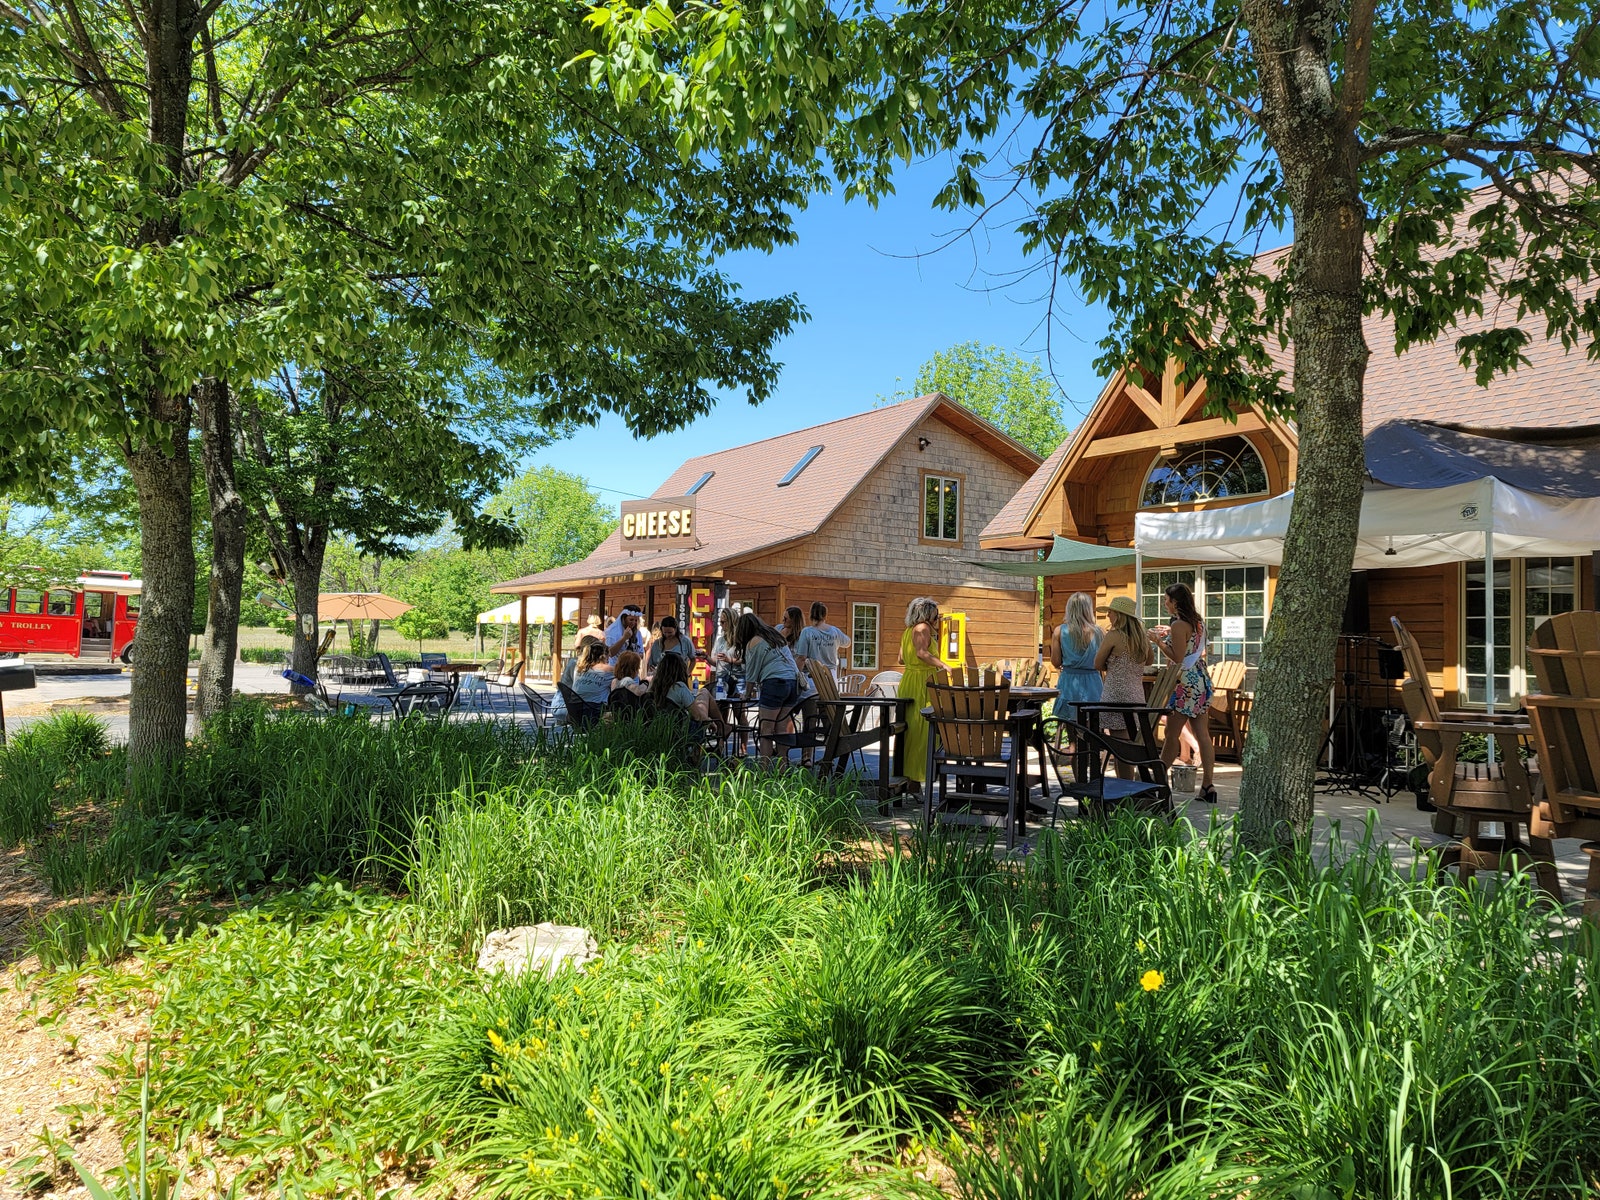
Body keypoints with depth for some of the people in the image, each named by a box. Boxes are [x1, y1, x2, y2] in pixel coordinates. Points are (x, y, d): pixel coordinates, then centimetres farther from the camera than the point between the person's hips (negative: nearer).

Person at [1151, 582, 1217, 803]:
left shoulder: (1178, 625, -14)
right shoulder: (1198, 622, 12)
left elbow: (1177, 657, -17)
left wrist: (1159, 640, -8)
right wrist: (1169, 634, 20)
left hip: (1185, 684, -9)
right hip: (1202, 679, 9)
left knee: (1172, 735, 0)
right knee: (1203, 735, 5)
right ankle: (1207, 786, 5)